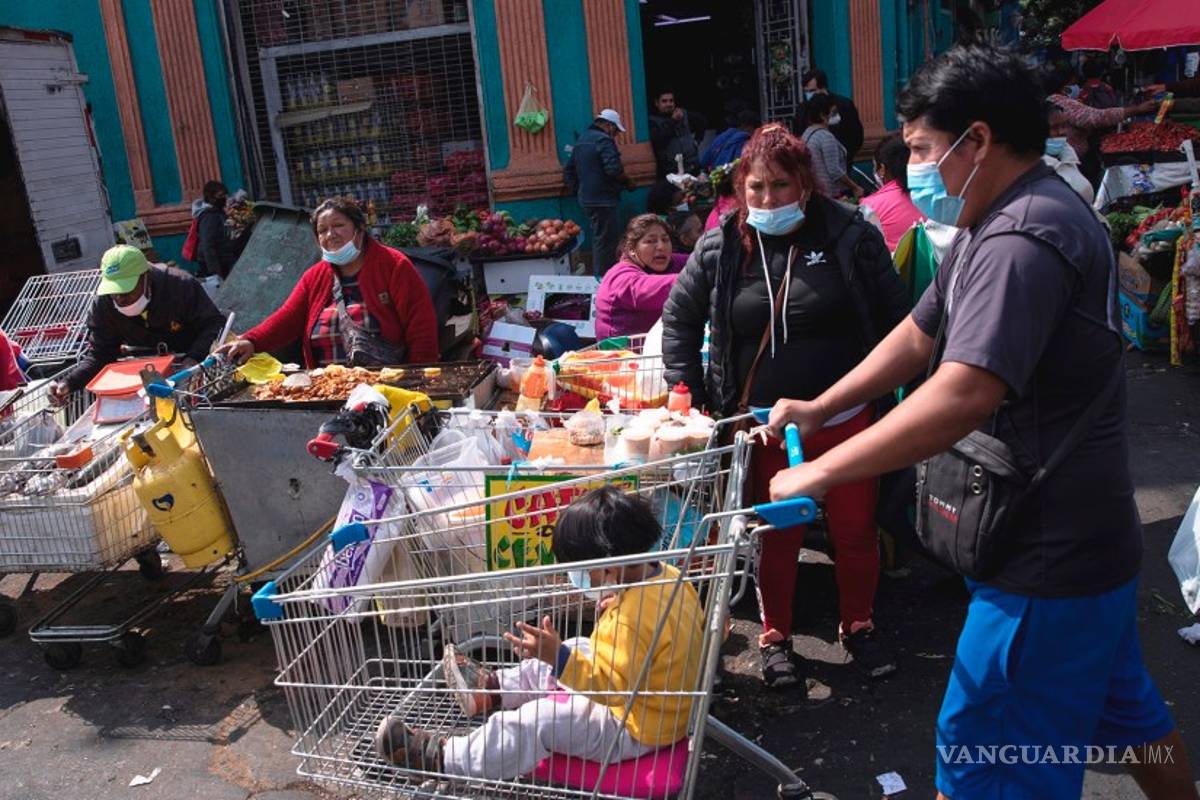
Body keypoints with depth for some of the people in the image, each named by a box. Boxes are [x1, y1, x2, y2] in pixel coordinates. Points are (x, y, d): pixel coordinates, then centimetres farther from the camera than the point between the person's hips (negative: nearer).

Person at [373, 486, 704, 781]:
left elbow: (612, 683, -35)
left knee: (537, 723, -13)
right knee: (564, 658, 21)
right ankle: (491, 687, 38)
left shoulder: (636, 616, -37)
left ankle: (440, 757, 0)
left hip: (636, 729, -10)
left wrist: (559, 657, -41)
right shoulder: (668, 576, -7)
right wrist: (616, 610, 2)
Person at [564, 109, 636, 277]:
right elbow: (613, 169, -22)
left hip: (586, 199, 9)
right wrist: (628, 182, -7)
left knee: (599, 238, 17)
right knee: (605, 240, -5)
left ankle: (598, 276, 22)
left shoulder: (581, 141, 17)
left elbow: (568, 170, 22)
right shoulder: (604, 140, -12)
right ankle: (603, 278, -3)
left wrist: (577, 190, 24)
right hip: (603, 199, -9)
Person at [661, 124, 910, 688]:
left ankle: (859, 627, 37)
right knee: (776, 537, 12)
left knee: (857, 530, 13)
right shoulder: (720, 248, -3)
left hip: (846, 419, 0)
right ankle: (775, 637, 32)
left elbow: (894, 319, -1)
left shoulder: (850, 237, -6)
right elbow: (678, 317, 7)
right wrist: (689, 392, 0)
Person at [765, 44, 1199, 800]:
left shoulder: (1022, 239, -25)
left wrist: (820, 472, -29)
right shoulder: (999, 225, 10)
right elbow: (918, 336, 14)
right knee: (1127, 711, 27)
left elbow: (962, 396, -35)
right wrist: (817, 409, 7)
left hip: (1049, 560, -10)